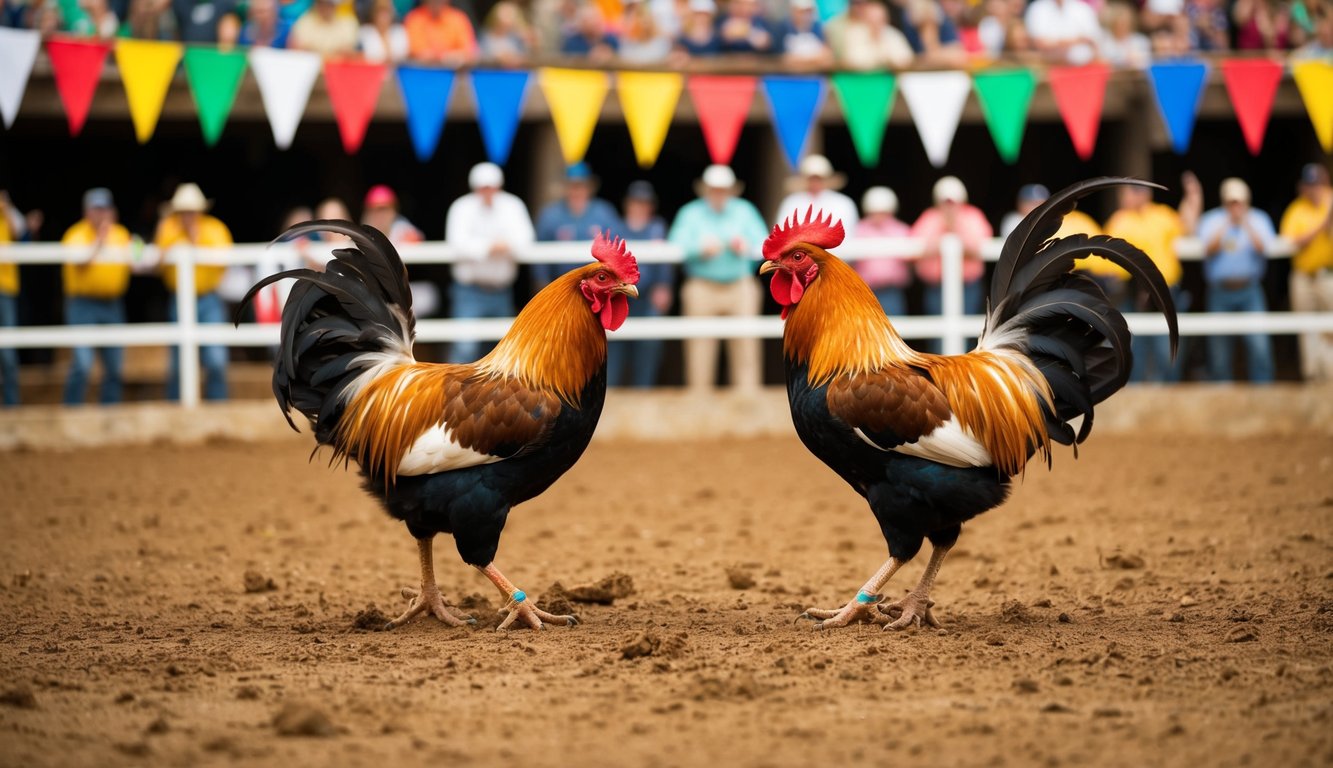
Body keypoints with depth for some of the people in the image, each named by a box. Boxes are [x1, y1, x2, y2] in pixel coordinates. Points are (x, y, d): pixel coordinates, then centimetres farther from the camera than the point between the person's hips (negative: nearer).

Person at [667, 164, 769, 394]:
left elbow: (764, 245, 6)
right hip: (702, 288, -1)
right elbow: (676, 246, -4)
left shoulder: (745, 210, 12)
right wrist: (700, 248, -19)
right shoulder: (691, 213, 8)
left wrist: (747, 247, -13)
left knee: (746, 348, -6)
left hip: (741, 288, 1)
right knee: (700, 351, -4)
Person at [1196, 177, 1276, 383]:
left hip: (1250, 291, -1)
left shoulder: (1259, 219, 5)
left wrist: (1246, 224, -17)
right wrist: (1226, 225, -16)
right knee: (1219, 348, 4)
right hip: (1219, 291, 1)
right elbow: (1208, 251, -9)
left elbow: (1264, 248, -10)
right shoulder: (1210, 220, 5)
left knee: (1259, 343, -13)